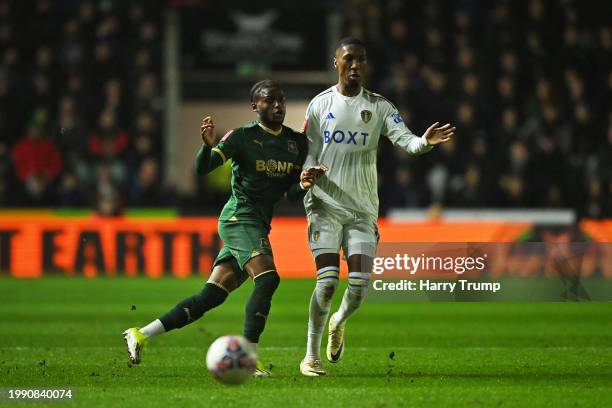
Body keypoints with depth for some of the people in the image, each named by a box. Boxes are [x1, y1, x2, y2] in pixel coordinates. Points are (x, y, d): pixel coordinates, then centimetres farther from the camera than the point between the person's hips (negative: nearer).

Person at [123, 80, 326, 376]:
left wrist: (304, 184, -8)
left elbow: (292, 194, 15)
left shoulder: (297, 143, 12)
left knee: (211, 297, 5)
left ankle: (142, 334, 12)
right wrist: (208, 145, -34)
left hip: (260, 226, 7)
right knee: (267, 278, -26)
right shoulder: (243, 136, -7)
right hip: (240, 217, -7)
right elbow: (202, 168, -14)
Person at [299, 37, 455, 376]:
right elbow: (309, 154, 7)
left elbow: (404, 139, -10)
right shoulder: (320, 105, 5)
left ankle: (338, 322, 28)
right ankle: (311, 357, 0)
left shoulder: (379, 107, 4)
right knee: (327, 281, -13)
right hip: (325, 205, -1)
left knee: (360, 284, -7)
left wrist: (425, 141, -33)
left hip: (363, 209, 1)